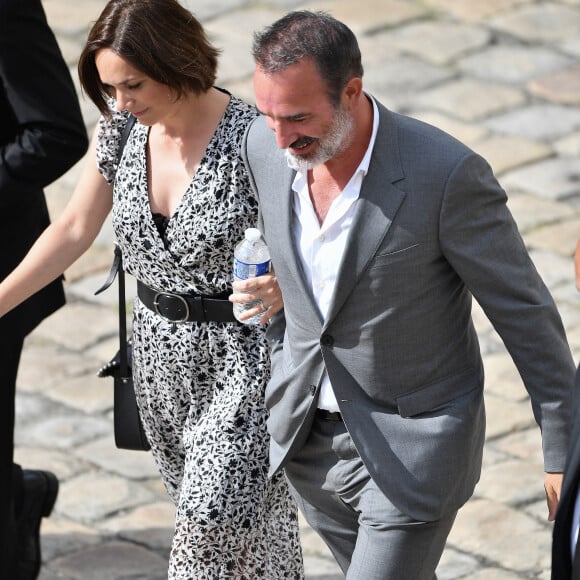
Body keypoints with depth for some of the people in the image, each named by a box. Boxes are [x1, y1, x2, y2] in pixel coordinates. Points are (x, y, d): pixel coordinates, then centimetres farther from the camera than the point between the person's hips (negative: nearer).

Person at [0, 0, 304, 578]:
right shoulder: (119, 131, -5)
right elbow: (74, 229, 6)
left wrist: (284, 284, -35)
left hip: (239, 354, -6)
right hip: (160, 350, 6)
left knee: (215, 527, -6)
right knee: (202, 508, 18)